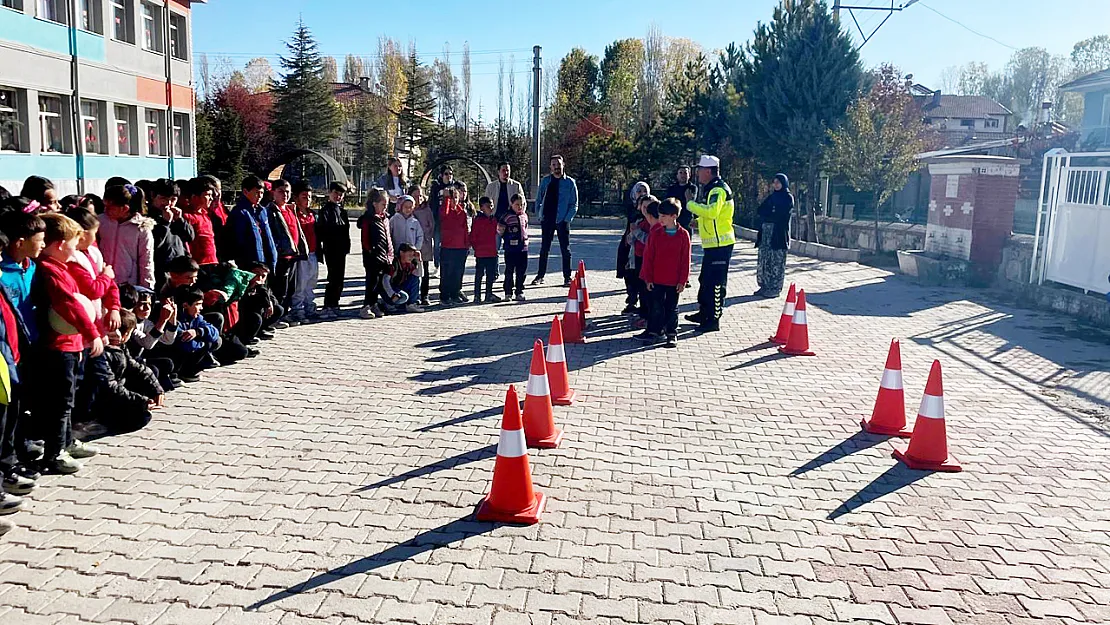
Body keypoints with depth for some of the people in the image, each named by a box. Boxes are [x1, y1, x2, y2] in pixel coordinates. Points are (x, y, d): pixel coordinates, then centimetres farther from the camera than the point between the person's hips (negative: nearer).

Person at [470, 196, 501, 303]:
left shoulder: (493, 220, 10)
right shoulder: (478, 220, -10)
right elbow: (472, 236, -8)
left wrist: (494, 248, 14)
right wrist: (476, 248, -6)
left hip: (492, 252, 6)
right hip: (480, 253, -6)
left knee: (491, 274, 12)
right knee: (479, 274, 2)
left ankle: (489, 294, 21)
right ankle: (477, 296, 8)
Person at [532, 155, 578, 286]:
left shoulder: (569, 182, 1)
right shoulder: (545, 181, 8)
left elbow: (574, 204, 1)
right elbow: (538, 200, 14)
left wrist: (567, 219, -9)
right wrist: (540, 215, 3)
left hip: (562, 220, -2)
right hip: (547, 220, 2)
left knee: (565, 249, 1)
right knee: (544, 248, 8)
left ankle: (567, 277, 8)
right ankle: (540, 276, 15)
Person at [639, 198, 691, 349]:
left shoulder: (683, 235, -5)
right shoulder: (656, 233, -1)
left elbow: (685, 260, -3)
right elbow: (648, 257, 0)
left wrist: (682, 280, -5)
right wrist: (648, 278, -2)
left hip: (674, 281, -1)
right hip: (657, 279, 1)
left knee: (672, 308, 9)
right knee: (657, 307, 7)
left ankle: (672, 334, 19)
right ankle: (654, 331, 17)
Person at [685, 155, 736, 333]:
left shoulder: (718, 189, -16)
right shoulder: (709, 189, 18)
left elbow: (711, 212, -31)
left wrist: (691, 203, -20)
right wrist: (697, 221, 13)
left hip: (721, 244, -11)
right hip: (711, 244, 11)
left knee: (716, 282, -6)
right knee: (705, 279, 19)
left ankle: (713, 320, 0)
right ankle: (703, 313, 32)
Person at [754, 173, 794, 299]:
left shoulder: (788, 198, -1)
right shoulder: (772, 196, 18)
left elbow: (780, 214, -12)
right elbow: (760, 210, 9)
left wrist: (767, 215, 0)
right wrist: (772, 214, -6)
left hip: (778, 234, -6)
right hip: (766, 232, 6)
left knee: (776, 262, -4)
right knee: (763, 260, 5)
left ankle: (775, 289, 0)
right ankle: (764, 287, 13)